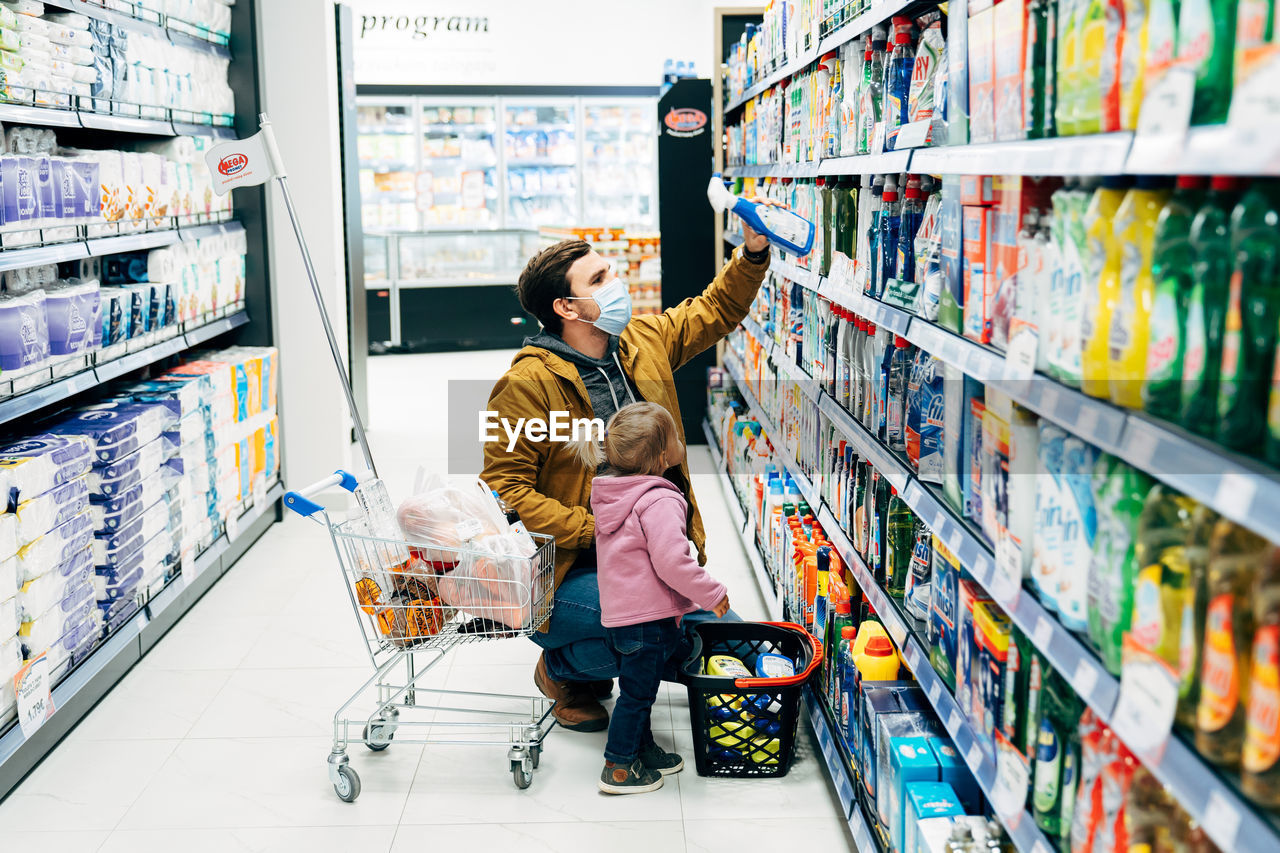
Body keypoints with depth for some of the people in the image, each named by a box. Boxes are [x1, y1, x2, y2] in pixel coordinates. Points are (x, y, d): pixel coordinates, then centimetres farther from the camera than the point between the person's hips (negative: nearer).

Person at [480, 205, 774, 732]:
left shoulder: (644, 343, 5)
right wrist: (600, 532, -22)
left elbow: (716, 310, 20)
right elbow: (505, 487, -17)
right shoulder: (527, 385, -15)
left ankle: (590, 666, 21)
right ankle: (563, 669, 4)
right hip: (570, 569, -7)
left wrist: (753, 253, 4)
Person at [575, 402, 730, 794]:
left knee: (638, 685, 22)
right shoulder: (660, 502, -23)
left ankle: (643, 748, 36)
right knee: (638, 690, 3)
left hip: (617, 614, 9)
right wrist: (713, 593, -15)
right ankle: (619, 767, 13)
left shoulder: (611, 494, 7)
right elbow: (671, 562, -26)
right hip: (648, 615, -9)